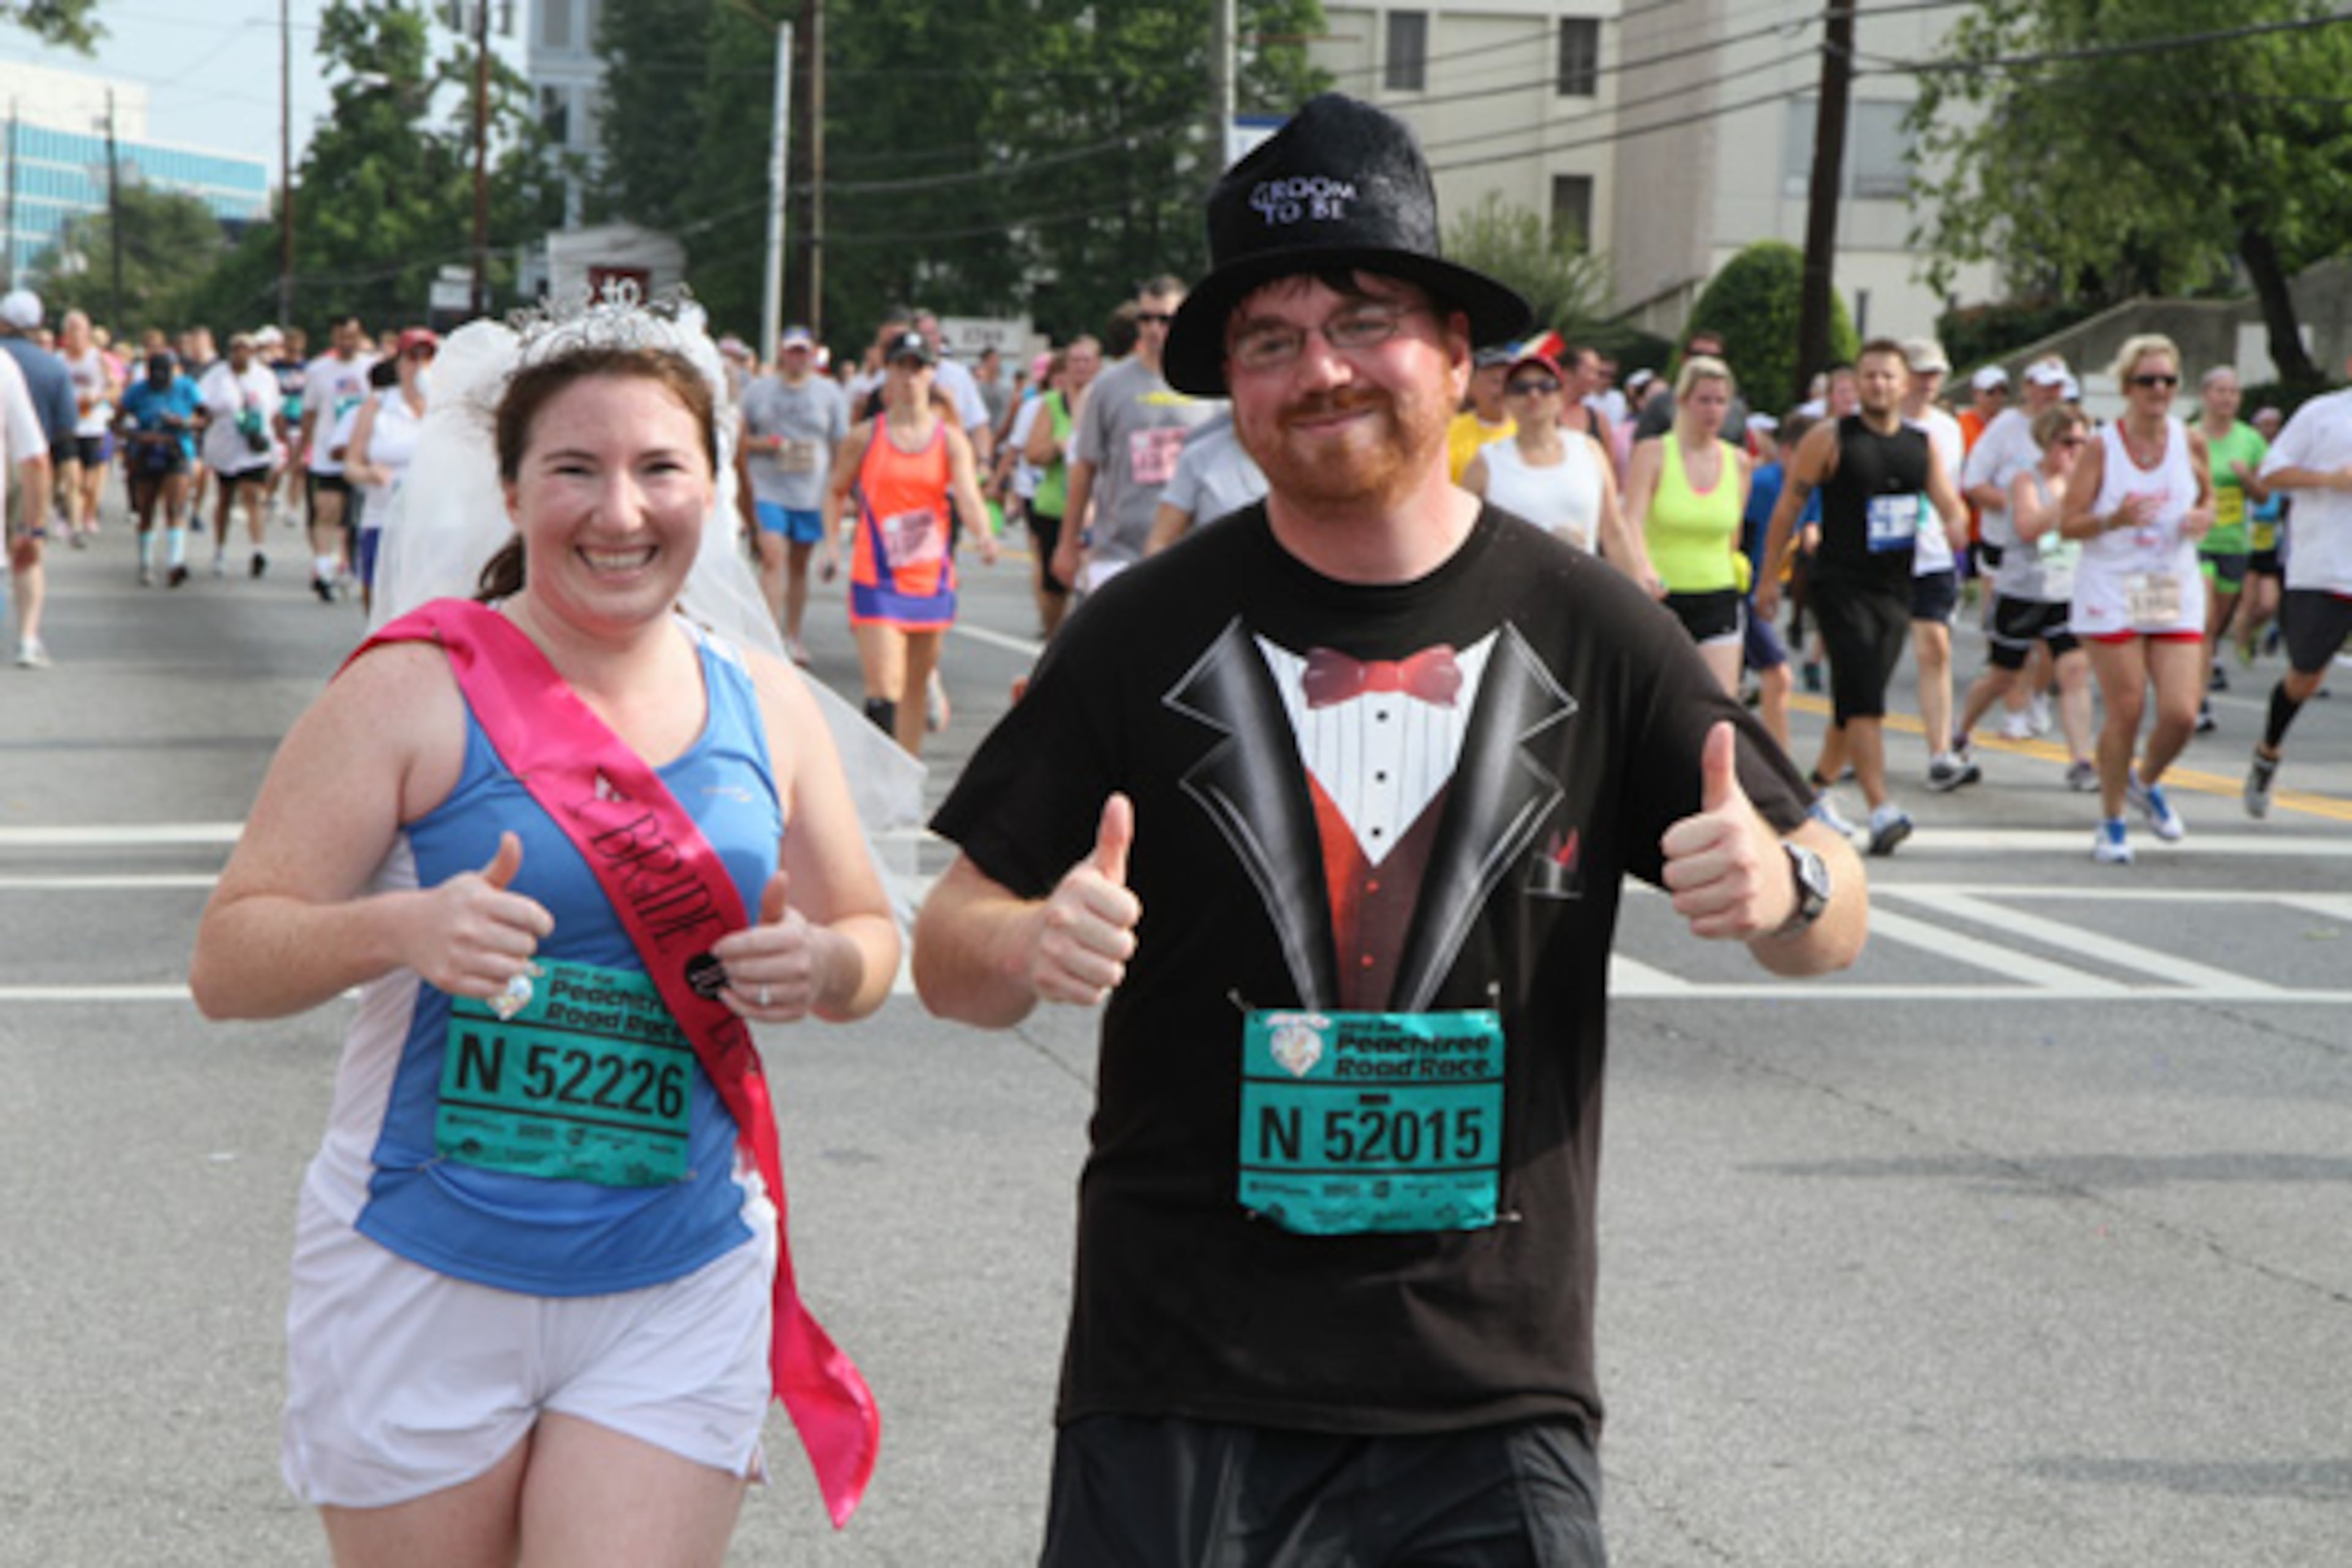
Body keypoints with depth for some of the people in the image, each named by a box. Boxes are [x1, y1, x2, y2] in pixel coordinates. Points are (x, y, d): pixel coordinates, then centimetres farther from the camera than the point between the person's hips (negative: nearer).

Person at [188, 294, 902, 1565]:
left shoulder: (765, 707, 4)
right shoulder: (418, 688, -8)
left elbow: (870, 937, 15)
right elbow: (228, 962, -10)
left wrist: (822, 965, -8)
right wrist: (402, 929, -29)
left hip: (679, 1298, 2)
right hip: (423, 1290, -2)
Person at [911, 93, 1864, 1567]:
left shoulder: (1586, 627, 0)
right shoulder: (1147, 631, -1)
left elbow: (1832, 919, 7)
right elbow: (950, 947, 2)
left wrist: (1781, 887, -16)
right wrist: (1031, 947, -20)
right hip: (1182, 1387, 0)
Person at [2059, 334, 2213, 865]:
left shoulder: (2190, 442, 3)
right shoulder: (2101, 447, -6)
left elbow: (2207, 497, 20)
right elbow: (2069, 523, -5)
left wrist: (2204, 518, -4)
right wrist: (2114, 520, -23)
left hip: (2177, 592, 3)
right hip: (2112, 592, -3)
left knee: (2181, 714, -6)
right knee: (2126, 712, -5)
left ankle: (2147, 783, 27)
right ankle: (2111, 824, 14)